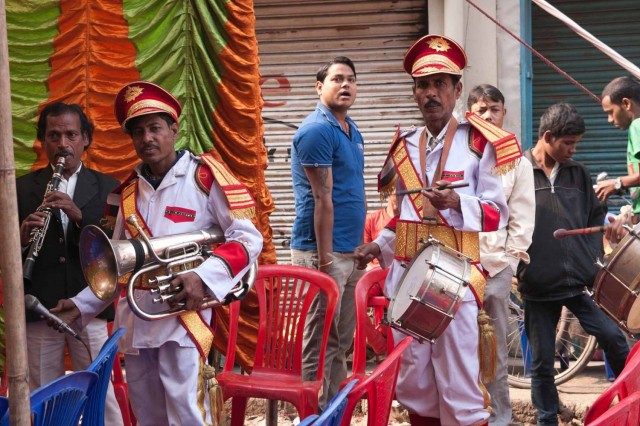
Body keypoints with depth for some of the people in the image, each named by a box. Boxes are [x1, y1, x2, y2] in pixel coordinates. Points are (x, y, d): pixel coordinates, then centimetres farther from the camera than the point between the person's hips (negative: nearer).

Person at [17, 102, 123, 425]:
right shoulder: (21, 188, 8)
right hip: (38, 309, 1)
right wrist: (21, 238, -17)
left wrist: (78, 215, -16)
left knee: (100, 395, -1)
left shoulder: (107, 188, 7)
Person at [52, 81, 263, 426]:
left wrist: (204, 277, -22)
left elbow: (248, 238, -9)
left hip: (182, 313, -6)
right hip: (134, 320, 6)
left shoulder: (203, 176, -4)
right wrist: (82, 305, 8)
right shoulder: (129, 190, 14)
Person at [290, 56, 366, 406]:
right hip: (324, 252, -9)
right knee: (320, 343, -4)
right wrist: (325, 259, -19)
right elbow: (322, 198, -17)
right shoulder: (317, 131, -12)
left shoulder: (352, 131, 15)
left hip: (352, 251, 9)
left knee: (341, 341, 13)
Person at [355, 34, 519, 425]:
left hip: (455, 276, -5)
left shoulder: (478, 143, -2)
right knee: (414, 383, 9)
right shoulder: (405, 146, 15)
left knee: (459, 384, -7)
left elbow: (498, 214, -5)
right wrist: (379, 246, 9)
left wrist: (457, 202, -21)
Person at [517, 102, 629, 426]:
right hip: (538, 286, -2)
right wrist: (515, 265, -7)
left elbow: (596, 216, 18)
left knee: (613, 338, -5)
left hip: (580, 281, 3)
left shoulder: (577, 174, 8)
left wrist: (592, 255, 7)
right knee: (542, 362, 5)